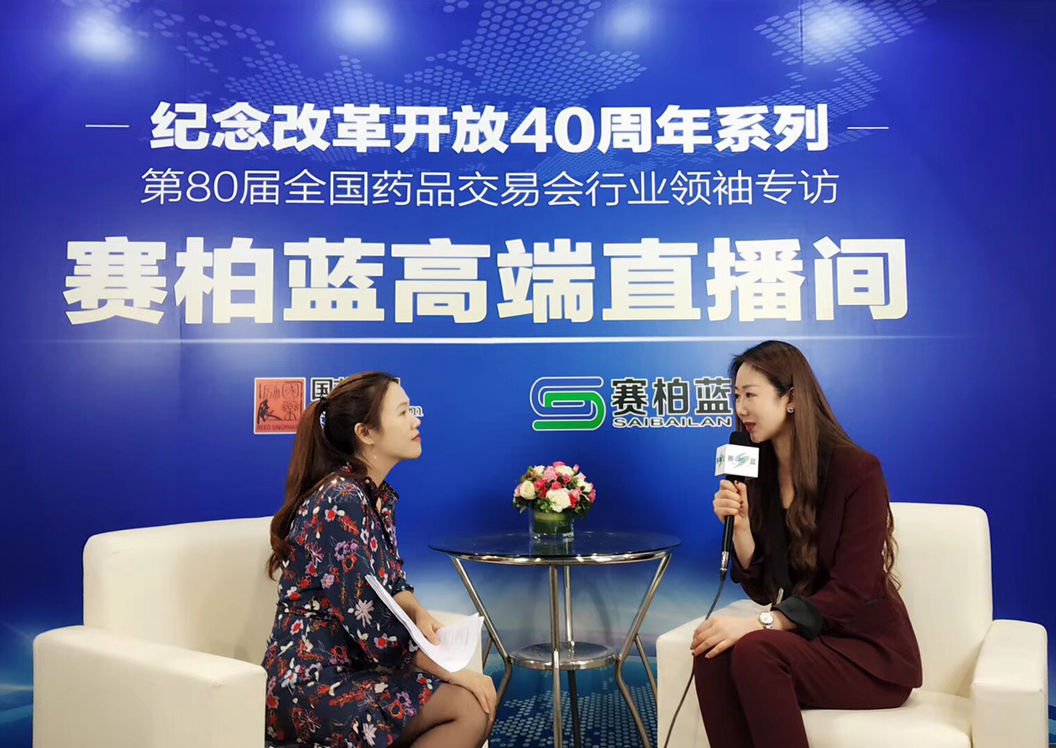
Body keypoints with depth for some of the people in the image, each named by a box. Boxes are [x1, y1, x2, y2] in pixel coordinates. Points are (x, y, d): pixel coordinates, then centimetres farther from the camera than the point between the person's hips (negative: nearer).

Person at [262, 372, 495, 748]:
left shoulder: (378, 495, 7)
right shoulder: (340, 501, -21)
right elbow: (371, 626, -24)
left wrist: (418, 612, -9)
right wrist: (454, 672, -16)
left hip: (347, 668, 8)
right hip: (310, 685, -8)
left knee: (477, 699, -9)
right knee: (470, 706, -17)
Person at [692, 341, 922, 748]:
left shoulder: (858, 471, -14)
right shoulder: (758, 474, 4)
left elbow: (850, 591, -19)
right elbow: (763, 590, 4)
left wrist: (758, 623, -29)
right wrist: (738, 525, -14)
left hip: (871, 652, -5)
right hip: (807, 640, 5)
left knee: (755, 651, -31)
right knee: (712, 652, -25)